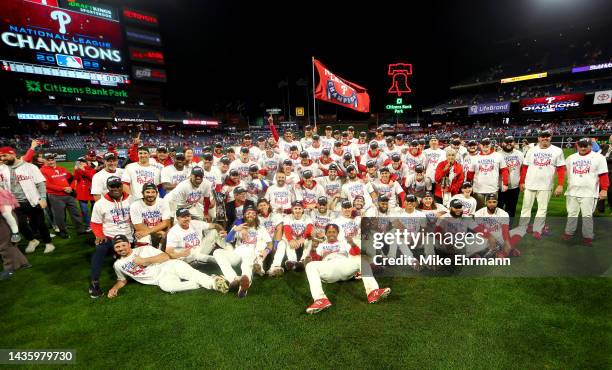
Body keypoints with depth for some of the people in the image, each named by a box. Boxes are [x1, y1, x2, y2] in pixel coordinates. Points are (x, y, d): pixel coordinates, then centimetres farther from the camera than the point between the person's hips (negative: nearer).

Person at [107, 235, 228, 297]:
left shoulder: (144, 249, 7)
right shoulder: (118, 265, 16)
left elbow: (166, 256, -3)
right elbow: (122, 280, 31)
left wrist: (144, 260, -9)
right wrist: (114, 288, 9)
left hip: (169, 266, -1)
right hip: (160, 279, 1)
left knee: (191, 274, -34)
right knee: (167, 286, -36)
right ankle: (203, 284, -32)